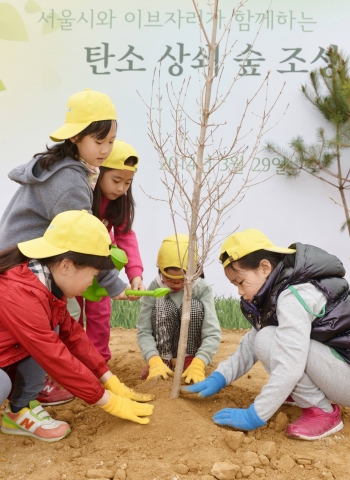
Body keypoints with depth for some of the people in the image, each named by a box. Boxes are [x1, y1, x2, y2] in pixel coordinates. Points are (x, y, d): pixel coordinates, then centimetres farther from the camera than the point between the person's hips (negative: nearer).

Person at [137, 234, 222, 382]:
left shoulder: (202, 289, -20)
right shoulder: (154, 287, -18)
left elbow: (213, 333, -29)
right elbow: (144, 331, -22)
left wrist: (198, 364, -44)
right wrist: (154, 361, -39)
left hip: (190, 346, 0)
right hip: (163, 347, 0)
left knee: (195, 306, -28)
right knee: (163, 306, -28)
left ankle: (189, 359, -10)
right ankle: (164, 359, -11)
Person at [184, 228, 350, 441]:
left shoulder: (294, 296, -25)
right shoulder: (279, 291, 6)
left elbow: (289, 367, -32)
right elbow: (251, 343, 9)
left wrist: (254, 416, -25)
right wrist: (218, 378, 0)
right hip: (332, 363, 10)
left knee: (269, 340, -23)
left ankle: (322, 412, -11)